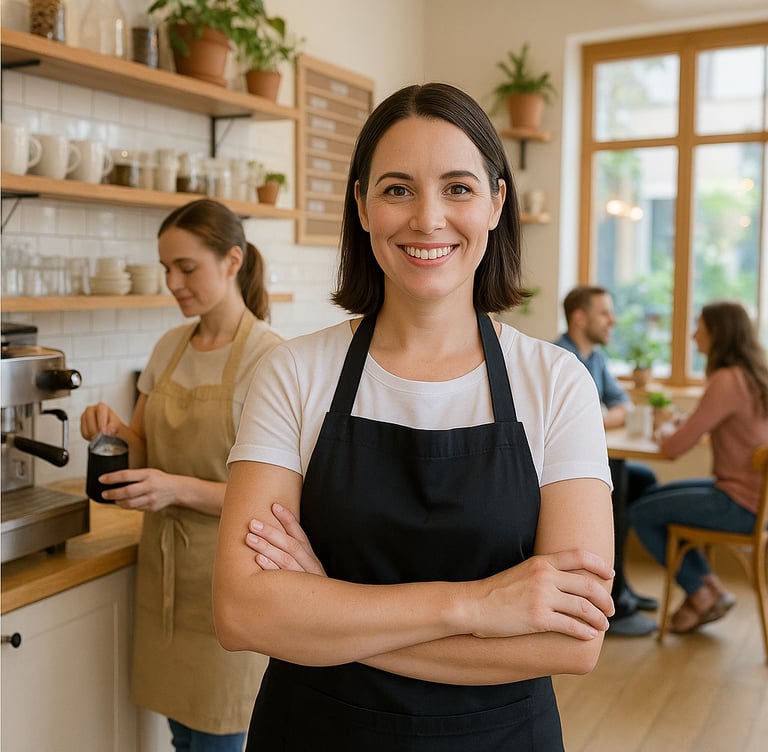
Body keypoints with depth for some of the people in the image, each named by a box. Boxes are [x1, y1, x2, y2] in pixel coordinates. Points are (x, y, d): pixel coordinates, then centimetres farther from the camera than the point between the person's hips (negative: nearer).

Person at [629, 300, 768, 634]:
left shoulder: (726, 381, -22)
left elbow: (674, 447, -19)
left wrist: (665, 431, 2)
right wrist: (681, 425, 6)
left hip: (741, 504, -9)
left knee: (641, 514, 0)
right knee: (655, 496, 20)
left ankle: (701, 594, 14)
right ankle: (709, 586, 21)